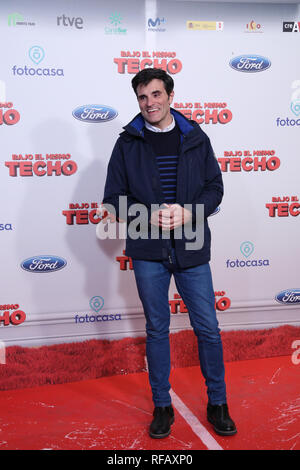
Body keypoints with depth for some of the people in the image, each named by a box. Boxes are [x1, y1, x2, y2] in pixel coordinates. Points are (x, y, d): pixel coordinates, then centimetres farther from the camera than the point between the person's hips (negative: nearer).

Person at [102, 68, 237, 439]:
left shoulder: (196, 139, 5)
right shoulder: (127, 143, 3)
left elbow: (215, 187, 5)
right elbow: (113, 198, 2)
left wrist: (188, 213, -13)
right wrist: (149, 216, -14)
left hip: (192, 249, 1)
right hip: (148, 252, 0)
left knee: (208, 328, 6)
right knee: (156, 330, 10)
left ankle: (217, 404, 25)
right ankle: (162, 406, 27)